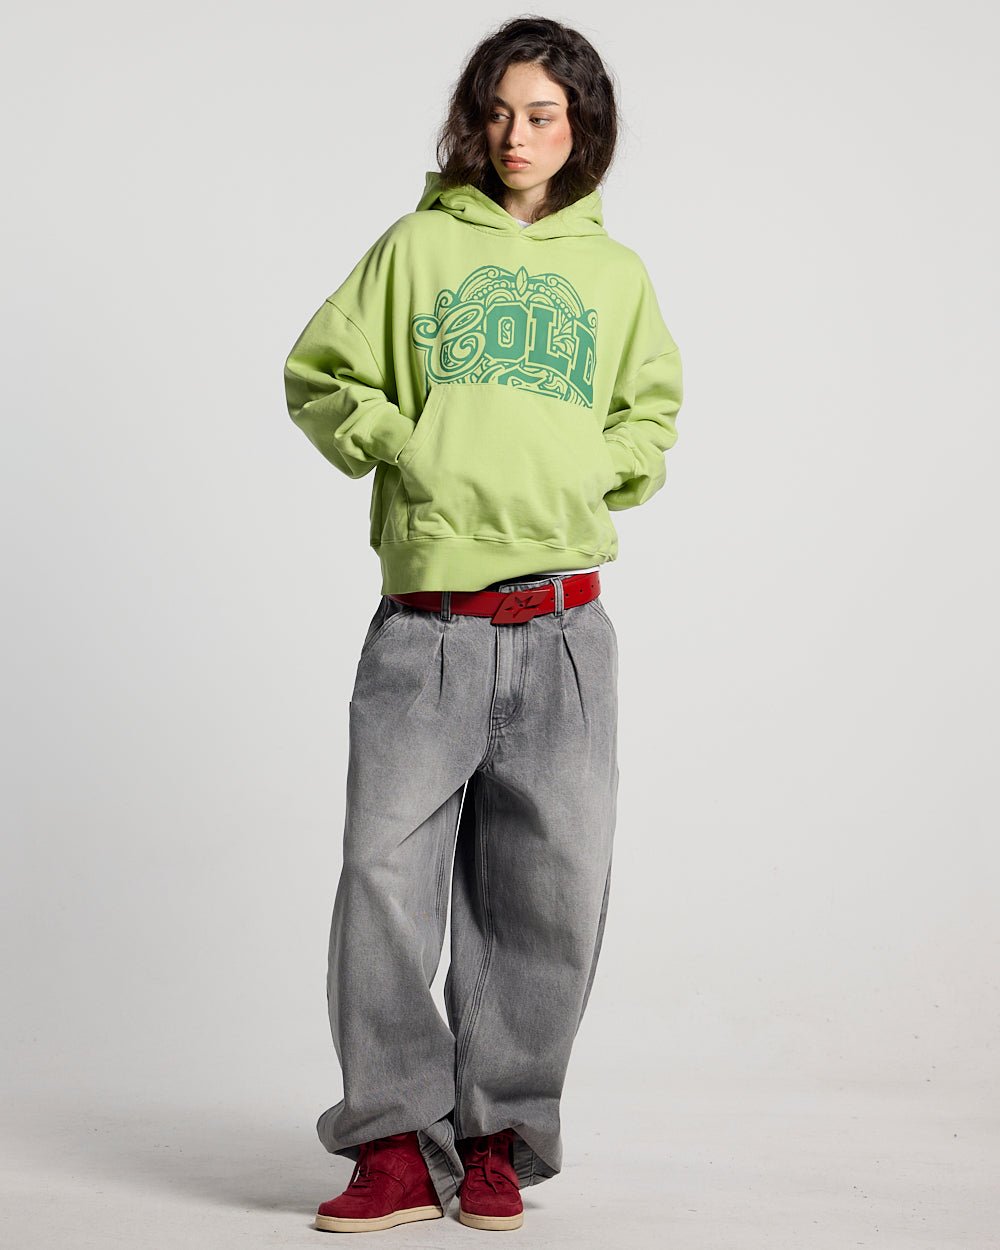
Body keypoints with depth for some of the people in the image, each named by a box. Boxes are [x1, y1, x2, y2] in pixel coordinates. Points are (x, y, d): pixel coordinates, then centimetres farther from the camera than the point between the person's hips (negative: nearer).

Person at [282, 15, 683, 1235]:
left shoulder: (616, 274, 15)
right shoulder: (418, 245, 9)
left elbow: (650, 413, 25)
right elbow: (320, 373, 10)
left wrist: (591, 472, 5)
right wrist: (405, 449, -5)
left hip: (564, 632, 2)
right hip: (426, 624, -2)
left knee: (547, 897, 2)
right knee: (386, 874, -8)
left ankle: (497, 1143, 15)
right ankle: (399, 1146, 3)